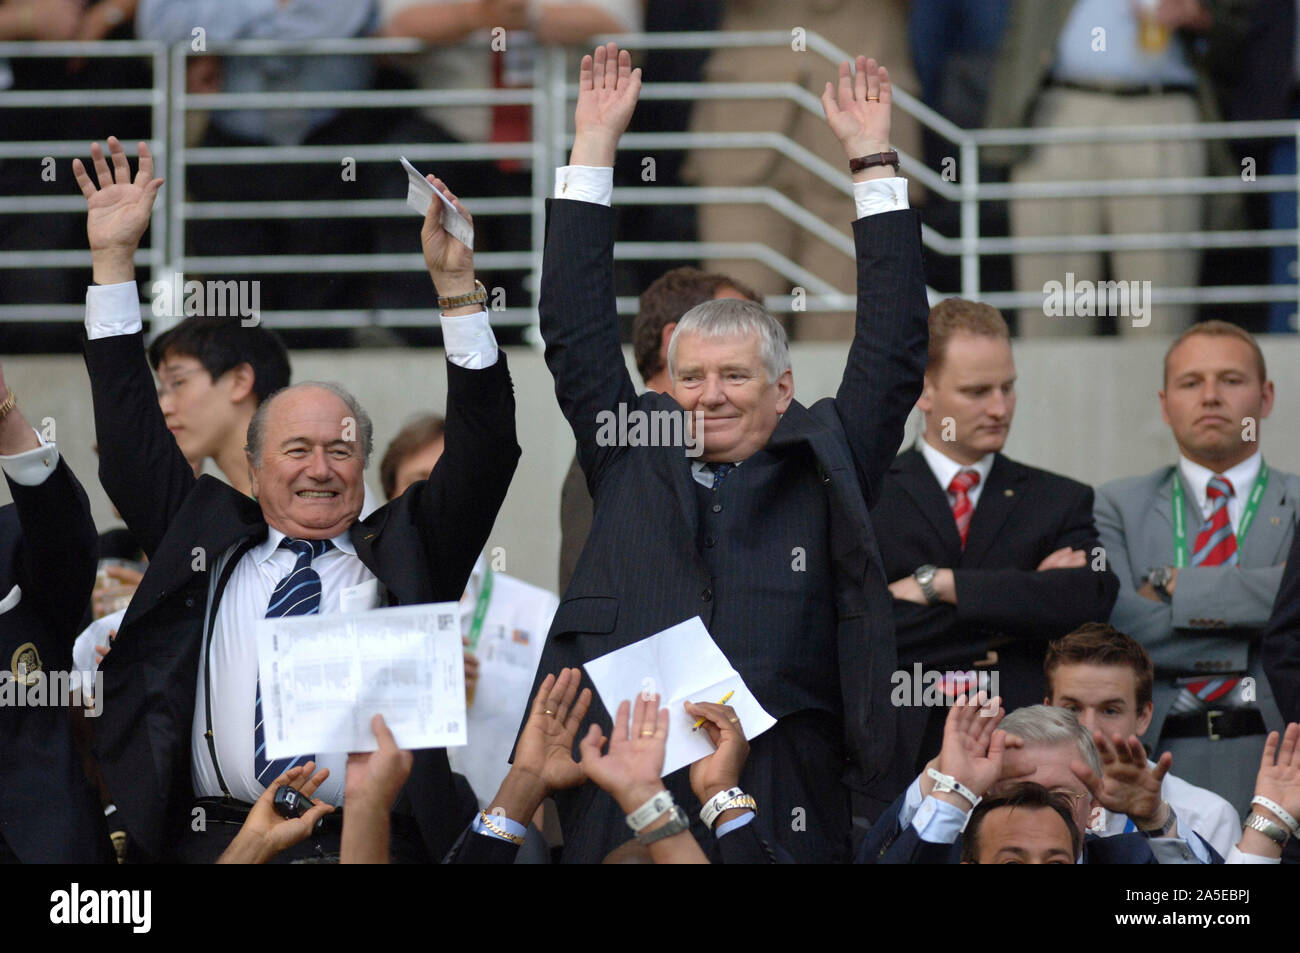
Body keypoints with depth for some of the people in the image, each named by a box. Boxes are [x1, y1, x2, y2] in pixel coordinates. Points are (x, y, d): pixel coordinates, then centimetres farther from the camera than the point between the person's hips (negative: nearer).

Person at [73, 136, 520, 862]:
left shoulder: (404, 550, 19)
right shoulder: (203, 536, 21)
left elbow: (485, 450, 11)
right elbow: (131, 443, 18)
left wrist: (456, 286, 1)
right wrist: (114, 259, 14)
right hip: (212, 841, 0)